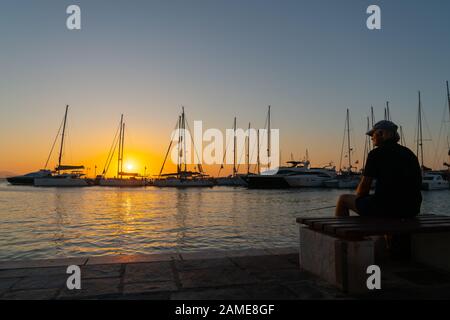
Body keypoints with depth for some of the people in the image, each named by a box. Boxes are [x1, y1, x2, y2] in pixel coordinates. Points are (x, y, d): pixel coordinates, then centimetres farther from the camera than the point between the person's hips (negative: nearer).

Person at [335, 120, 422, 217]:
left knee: (343, 200, 12)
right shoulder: (410, 154, 13)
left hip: (386, 209, -7)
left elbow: (363, 188, -8)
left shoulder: (376, 154, -6)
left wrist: (358, 198, 14)